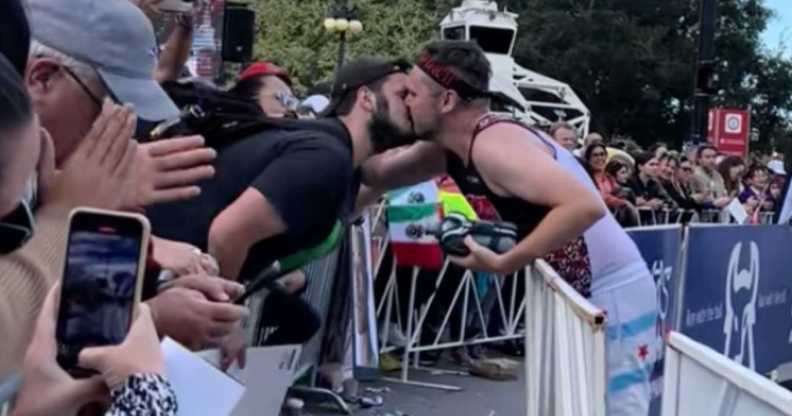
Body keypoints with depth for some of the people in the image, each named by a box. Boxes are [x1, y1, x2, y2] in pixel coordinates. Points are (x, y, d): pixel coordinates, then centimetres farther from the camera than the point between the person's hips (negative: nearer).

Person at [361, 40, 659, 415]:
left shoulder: (492, 144, -26)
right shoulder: (450, 147, 3)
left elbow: (586, 205, -35)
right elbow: (377, 174, 10)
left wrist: (505, 263, -31)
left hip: (611, 298, -10)